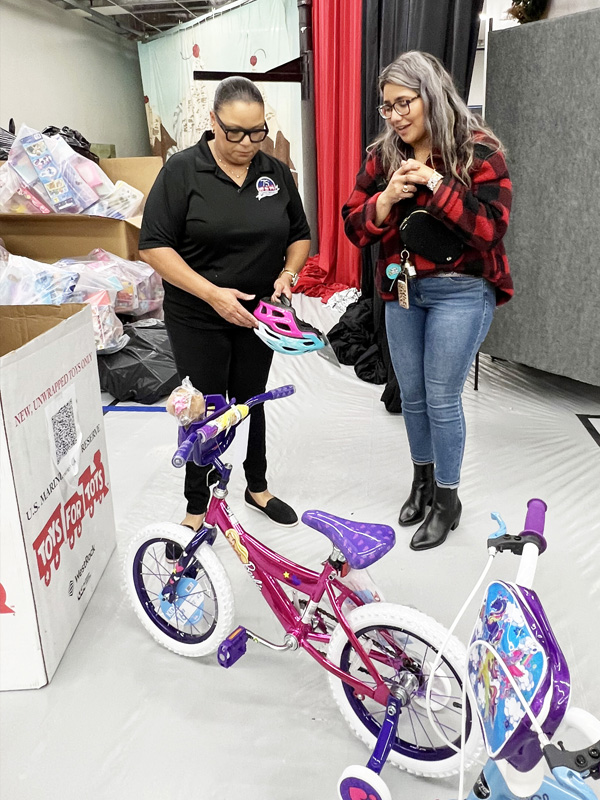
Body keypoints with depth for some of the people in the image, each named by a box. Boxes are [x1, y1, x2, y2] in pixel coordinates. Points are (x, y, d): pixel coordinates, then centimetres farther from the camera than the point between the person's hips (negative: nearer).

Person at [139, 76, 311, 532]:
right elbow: (154, 245, -14)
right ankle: (197, 506, 22)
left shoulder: (277, 173, 3)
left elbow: (300, 236, 12)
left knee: (251, 401, 16)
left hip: (258, 314, 4)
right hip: (198, 318, -3)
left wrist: (288, 273, -9)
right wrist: (213, 293, -23)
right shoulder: (183, 170, -10)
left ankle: (257, 487, 35)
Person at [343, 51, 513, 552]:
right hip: (402, 291, 5)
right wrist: (387, 198, -18)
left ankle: (447, 500, 18)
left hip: (460, 292, -5)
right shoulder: (382, 156, 5)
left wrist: (435, 184, -23)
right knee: (412, 394, 13)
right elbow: (356, 229, 1)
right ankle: (423, 479, 35)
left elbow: (492, 227, -18)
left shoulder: (478, 151, -8)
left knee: (442, 398, -1)